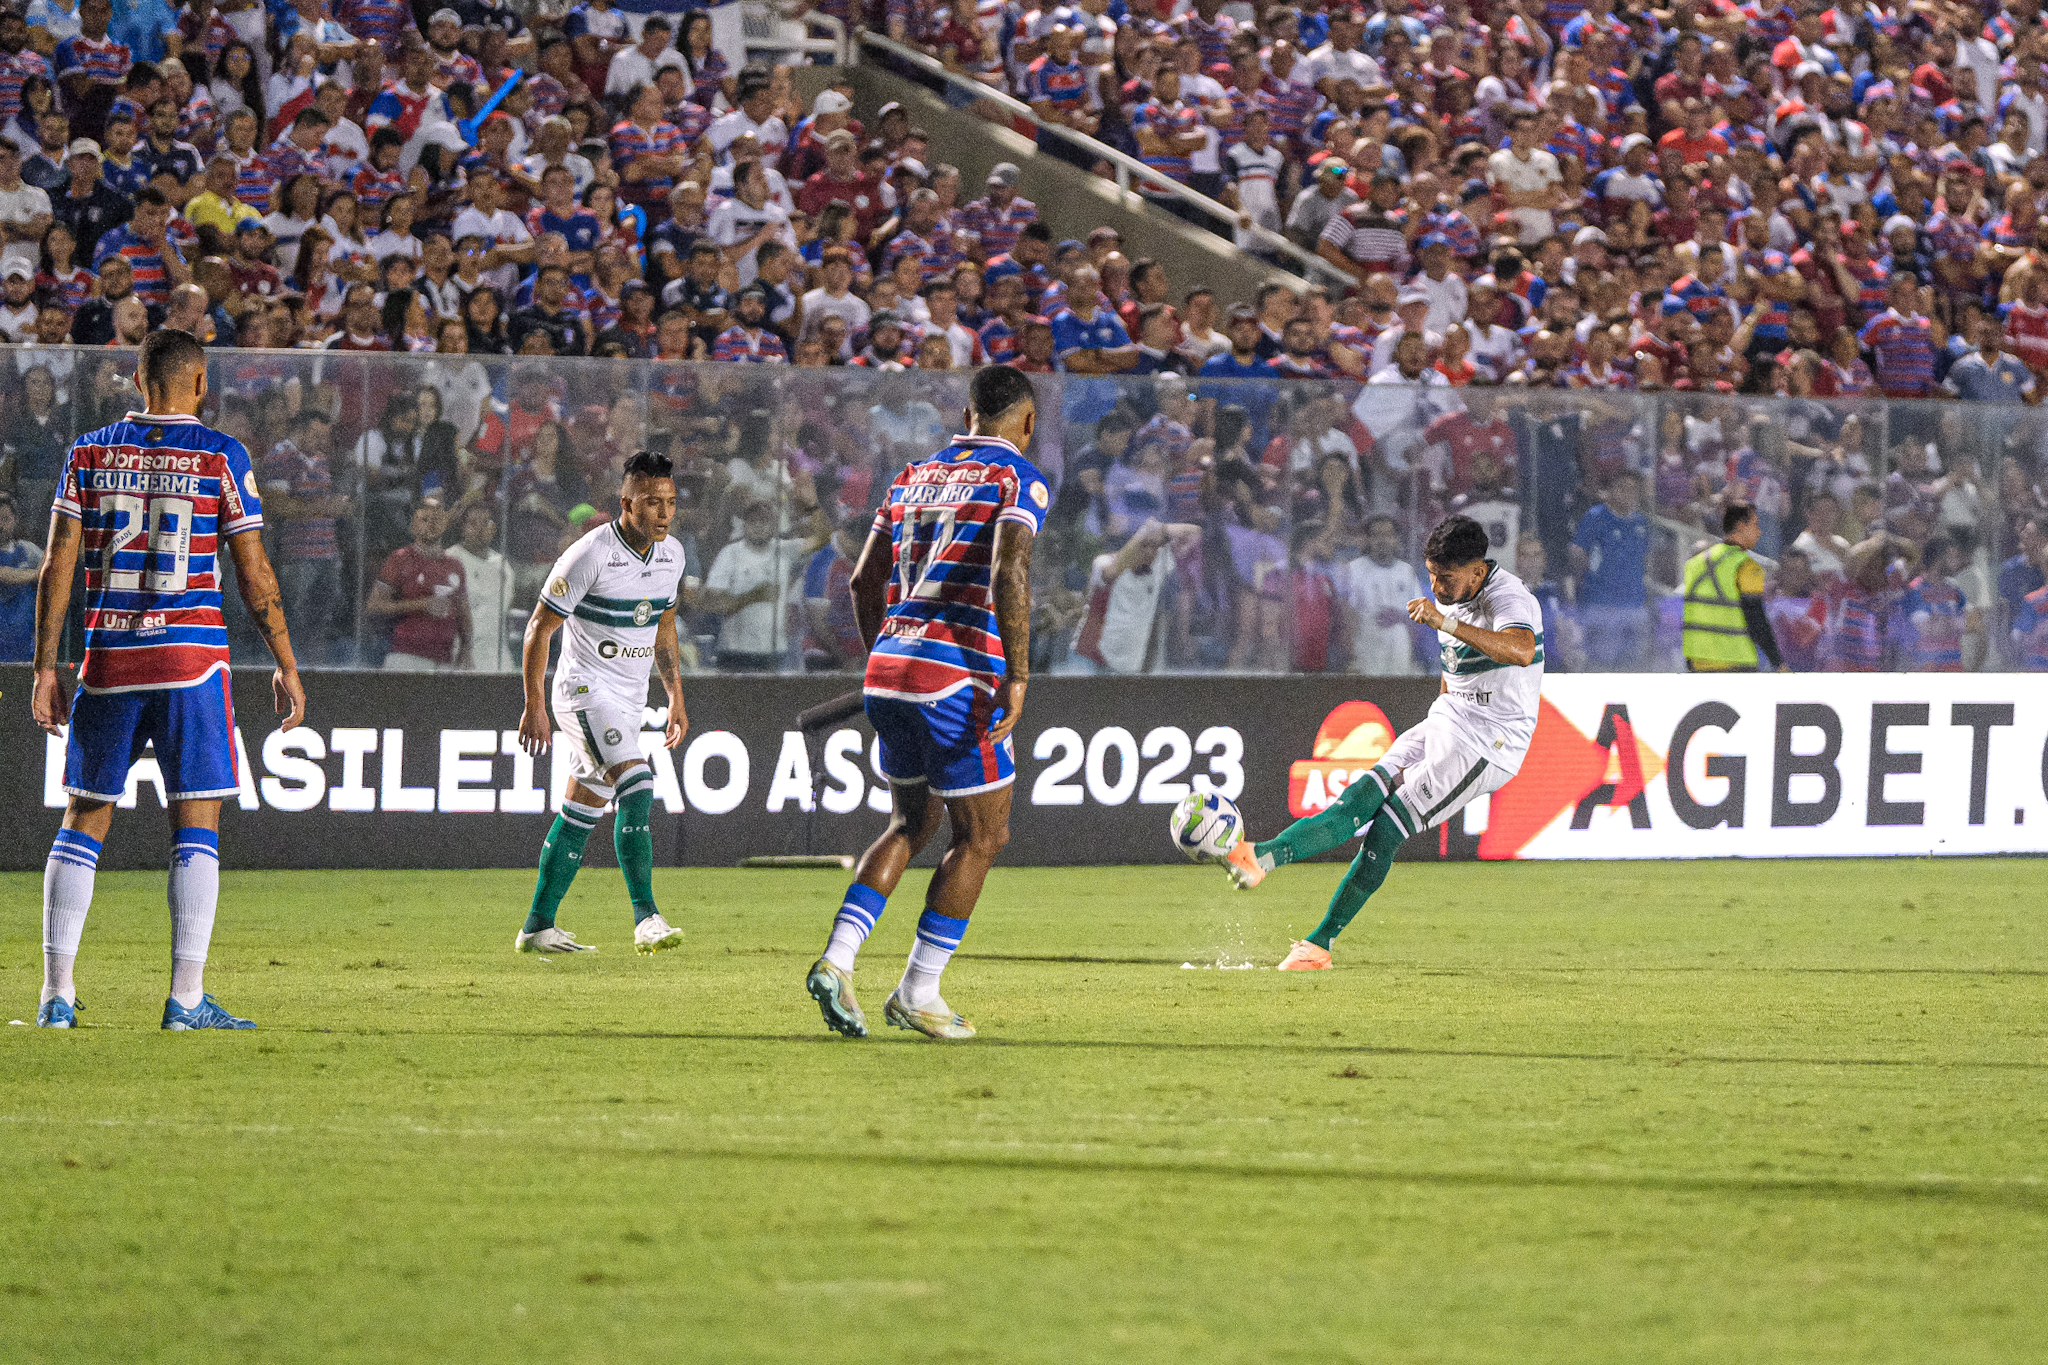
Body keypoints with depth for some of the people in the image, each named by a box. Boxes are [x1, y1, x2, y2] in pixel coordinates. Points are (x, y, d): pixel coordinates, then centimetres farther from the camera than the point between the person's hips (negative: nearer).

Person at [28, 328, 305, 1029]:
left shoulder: (89, 454, 5)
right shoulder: (221, 457, -1)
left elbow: (57, 567, 3)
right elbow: (255, 576, -1)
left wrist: (45, 669, 7)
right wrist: (286, 667, 7)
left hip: (108, 658, 2)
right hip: (191, 659, -2)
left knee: (82, 820, 9)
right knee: (196, 826, 1)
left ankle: (57, 996, 5)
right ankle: (186, 999, -6)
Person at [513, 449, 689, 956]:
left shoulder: (671, 554, 4)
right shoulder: (590, 554, -18)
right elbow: (540, 628, -12)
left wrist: (676, 698, 16)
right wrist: (534, 706, -14)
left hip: (629, 699, 7)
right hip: (585, 690, -7)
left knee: (582, 810, 10)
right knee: (637, 786, -24)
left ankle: (538, 927, 16)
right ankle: (645, 918, -26)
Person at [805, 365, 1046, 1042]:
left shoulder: (915, 476, 17)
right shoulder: (1019, 480, -3)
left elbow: (864, 580, 18)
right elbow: (1009, 570, -20)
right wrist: (1017, 674, -19)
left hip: (887, 674, 7)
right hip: (957, 675, -7)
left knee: (913, 822, 21)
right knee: (981, 837, 7)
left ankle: (836, 961, 5)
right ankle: (917, 993, 5)